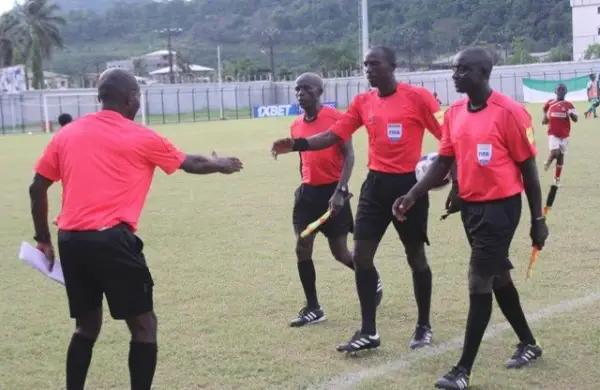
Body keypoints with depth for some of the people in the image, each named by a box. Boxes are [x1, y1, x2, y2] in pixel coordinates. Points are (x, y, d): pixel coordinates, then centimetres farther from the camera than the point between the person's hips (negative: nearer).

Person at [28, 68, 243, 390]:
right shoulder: (141, 138, 3)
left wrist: (43, 238, 22)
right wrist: (222, 164, 36)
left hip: (70, 240, 5)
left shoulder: (66, 134, 13)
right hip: (112, 239, -5)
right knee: (144, 326, 7)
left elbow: (37, 188, 13)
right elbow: (193, 164, 17)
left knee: (86, 327, 19)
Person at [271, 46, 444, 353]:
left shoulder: (417, 96, -8)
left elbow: (447, 135, -7)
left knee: (416, 256, 7)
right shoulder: (362, 102, 7)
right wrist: (296, 144, -12)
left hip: (409, 184, -5)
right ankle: (368, 332, 10)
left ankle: (424, 326, 25)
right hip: (377, 184, 5)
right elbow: (333, 135, 2)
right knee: (361, 255, 0)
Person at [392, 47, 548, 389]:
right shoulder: (454, 113, 4)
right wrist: (413, 195, 0)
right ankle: (529, 343, 38)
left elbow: (528, 167, -10)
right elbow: (444, 162, 11)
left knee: (479, 284, -7)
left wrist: (538, 219, -7)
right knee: (497, 277, 18)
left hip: (500, 207, -7)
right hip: (470, 206, 7)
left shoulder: (509, 112, -16)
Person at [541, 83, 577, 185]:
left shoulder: (569, 105, -4)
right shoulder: (550, 103, -1)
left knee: (561, 155, 8)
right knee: (555, 152, -21)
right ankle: (548, 162, 15)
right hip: (553, 134, -1)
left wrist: (569, 112, -26)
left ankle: (557, 179, 19)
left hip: (564, 135, 1)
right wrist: (545, 118, 6)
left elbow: (575, 119, -10)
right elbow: (545, 108, 23)